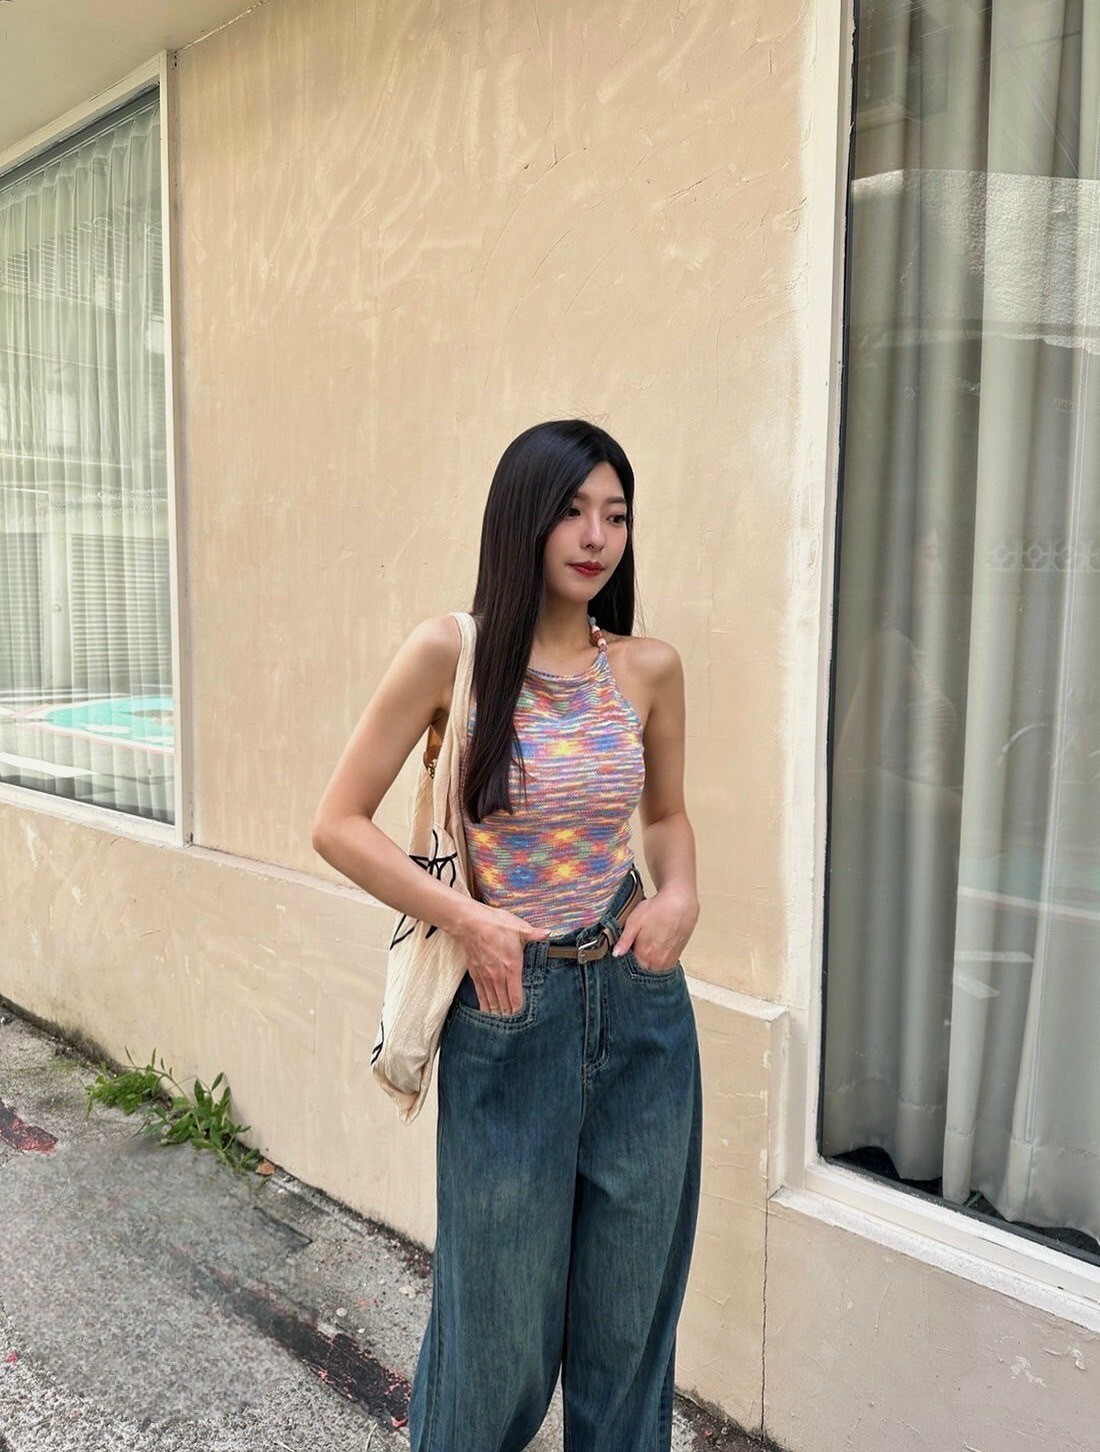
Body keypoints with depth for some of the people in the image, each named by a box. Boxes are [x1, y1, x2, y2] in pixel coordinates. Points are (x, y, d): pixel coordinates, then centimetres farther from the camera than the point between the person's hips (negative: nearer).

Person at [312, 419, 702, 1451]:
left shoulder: (648, 667, 0)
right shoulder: (452, 652, -11)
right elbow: (338, 825, -7)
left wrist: (679, 893, -4)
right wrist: (466, 918, -14)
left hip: (641, 1008, 4)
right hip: (509, 1010, -3)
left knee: (631, 1307, 19)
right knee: (502, 1315, 15)